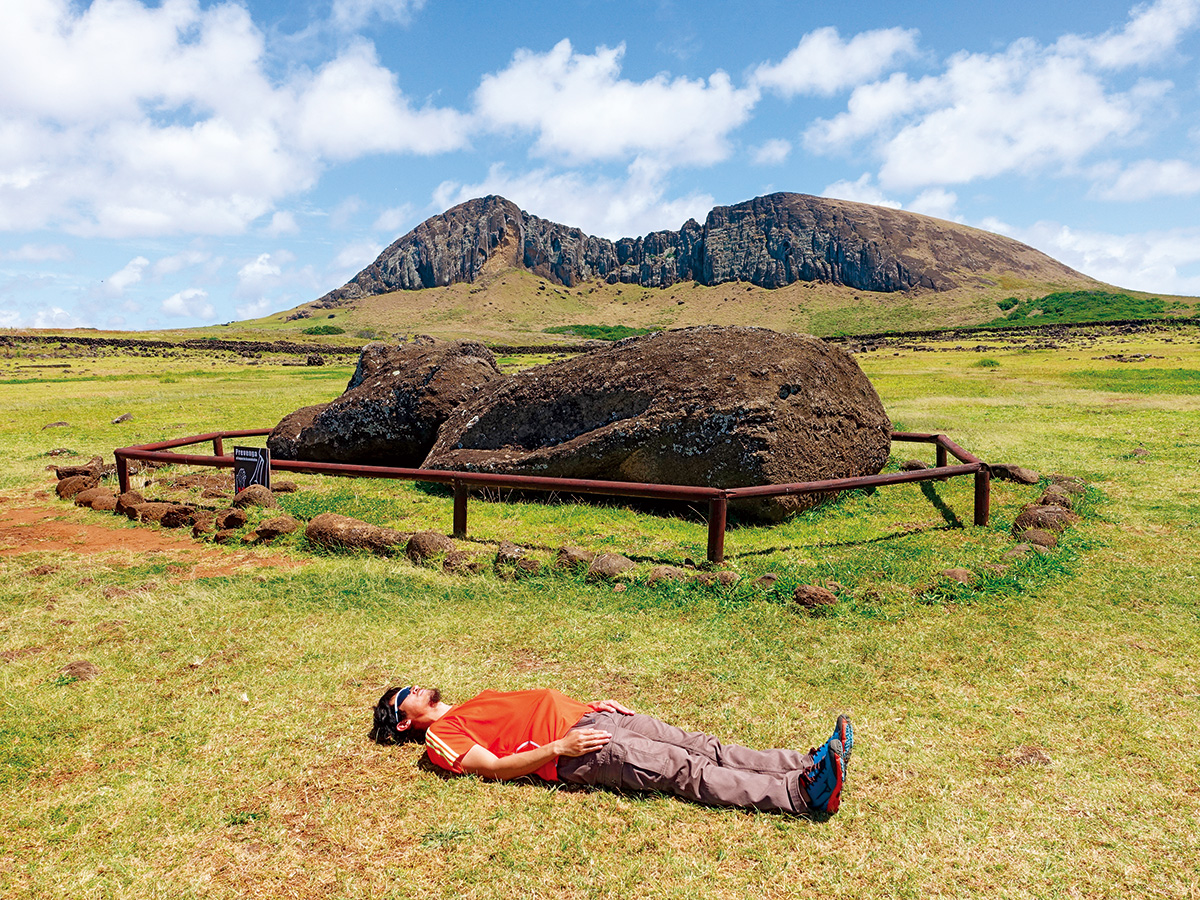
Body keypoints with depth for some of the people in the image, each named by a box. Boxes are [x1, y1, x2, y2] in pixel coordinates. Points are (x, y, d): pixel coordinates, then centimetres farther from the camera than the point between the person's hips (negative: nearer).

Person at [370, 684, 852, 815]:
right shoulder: (441, 737, 5)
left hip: (589, 718, 8)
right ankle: (801, 794, -27)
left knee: (707, 749, -6)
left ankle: (810, 763, -11)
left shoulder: (477, 703, 30)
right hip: (577, 754, -8)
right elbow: (495, 766, -9)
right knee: (688, 773, -20)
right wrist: (558, 748, -19)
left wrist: (594, 702, 17)